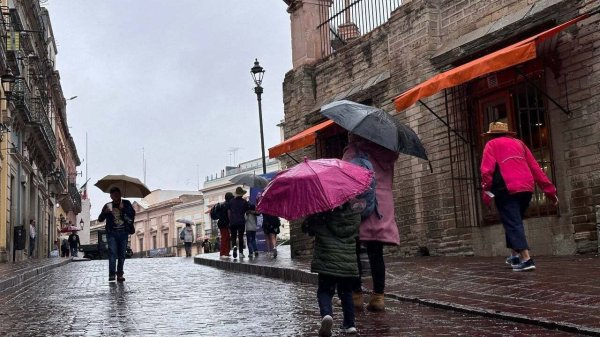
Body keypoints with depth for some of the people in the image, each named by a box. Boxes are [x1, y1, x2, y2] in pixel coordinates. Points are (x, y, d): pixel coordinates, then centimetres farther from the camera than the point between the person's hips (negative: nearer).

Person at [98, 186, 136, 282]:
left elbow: (133, 214, -4)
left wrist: (123, 208, -17)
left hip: (124, 232, 1)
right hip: (112, 232, -1)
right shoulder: (108, 206, 10)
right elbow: (100, 219, 7)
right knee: (112, 253, -12)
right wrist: (105, 212, -13)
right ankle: (111, 274, -14)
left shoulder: (126, 203, 8)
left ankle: (120, 274, 5)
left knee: (122, 254, 1)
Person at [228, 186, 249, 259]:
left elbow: (229, 212, 5)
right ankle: (241, 252, 5)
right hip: (241, 222, -1)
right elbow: (247, 211, 2)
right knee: (240, 237, 7)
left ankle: (234, 246, -22)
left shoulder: (231, 201, 2)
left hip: (232, 222, 1)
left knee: (233, 236, 8)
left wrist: (230, 220, 13)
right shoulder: (244, 201, -2)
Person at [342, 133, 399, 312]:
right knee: (376, 254, 6)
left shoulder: (352, 152, -2)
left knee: (353, 252, 5)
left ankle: (356, 294, 6)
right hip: (383, 207, 4)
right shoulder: (387, 153, 9)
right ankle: (378, 295, 5)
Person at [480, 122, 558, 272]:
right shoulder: (519, 143, 25)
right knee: (515, 221, 21)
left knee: (512, 224, -6)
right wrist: (549, 190, 19)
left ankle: (526, 259, -18)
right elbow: (535, 168, 20)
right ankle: (515, 255, 21)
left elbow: (487, 169, -6)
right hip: (526, 187, 6)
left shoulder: (491, 144, 11)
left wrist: (487, 190, -11)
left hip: (507, 189, -6)